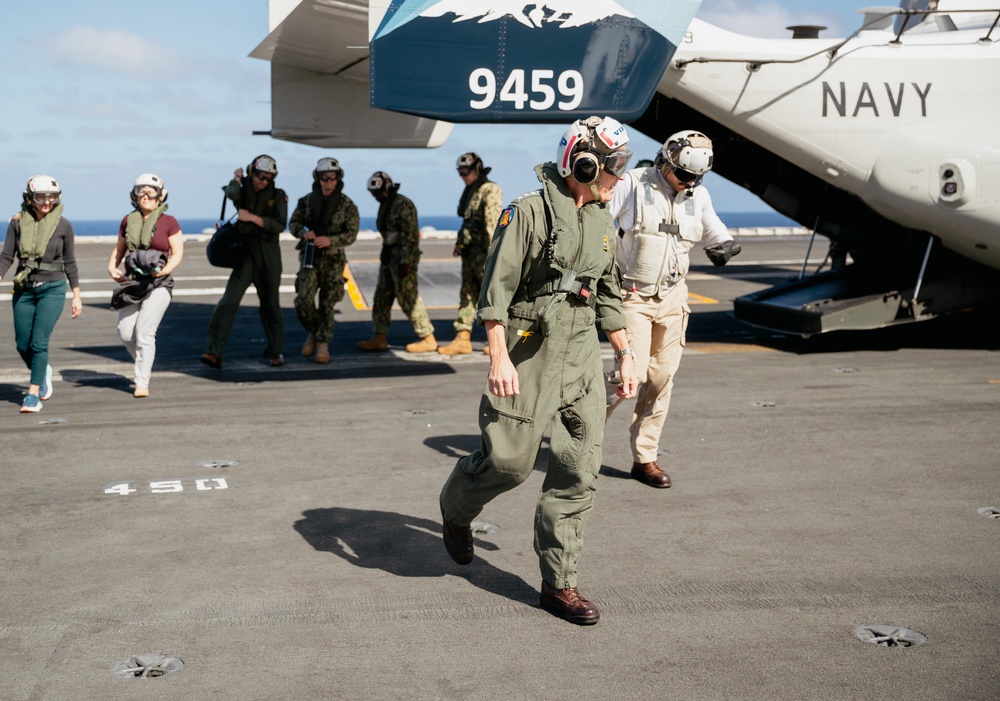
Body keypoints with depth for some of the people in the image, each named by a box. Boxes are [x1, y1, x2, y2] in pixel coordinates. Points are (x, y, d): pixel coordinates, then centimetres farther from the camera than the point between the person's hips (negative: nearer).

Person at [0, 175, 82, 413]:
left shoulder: (63, 225, -2)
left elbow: (70, 262, 4)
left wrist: (76, 295, 5)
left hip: (53, 289, -3)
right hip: (24, 289, 3)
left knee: (39, 342, -12)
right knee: (22, 345, 8)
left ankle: (33, 395, -5)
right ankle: (43, 373, 37)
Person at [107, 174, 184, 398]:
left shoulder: (169, 222, -1)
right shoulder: (128, 221, 10)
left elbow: (178, 253, -2)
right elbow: (119, 249, 19)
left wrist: (165, 270, -18)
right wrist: (112, 267, 2)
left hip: (158, 284, -4)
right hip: (131, 282, 4)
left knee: (144, 332, -12)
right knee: (125, 332, 0)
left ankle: (142, 383, -4)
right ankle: (145, 366, 28)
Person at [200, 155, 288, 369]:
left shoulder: (278, 196, 1)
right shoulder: (243, 192, 2)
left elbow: (279, 225, -12)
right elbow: (231, 193, -24)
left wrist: (252, 217, -18)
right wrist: (237, 178, -5)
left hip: (268, 257, 0)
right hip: (245, 254, 0)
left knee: (270, 304, 9)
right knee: (228, 302, -12)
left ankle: (275, 351, 26)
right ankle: (215, 353, -16)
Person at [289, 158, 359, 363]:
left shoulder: (347, 205, -4)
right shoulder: (307, 201, 2)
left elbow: (351, 234, -7)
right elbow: (293, 223, 9)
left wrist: (329, 240, -23)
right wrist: (304, 233, -13)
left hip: (333, 259, -1)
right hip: (310, 256, 1)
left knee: (327, 304, 2)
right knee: (303, 300, -11)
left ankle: (323, 344, 13)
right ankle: (313, 333, 14)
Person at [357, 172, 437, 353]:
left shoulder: (403, 205, -15)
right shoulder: (385, 205, 15)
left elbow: (410, 236, -20)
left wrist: (405, 262, -23)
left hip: (403, 257, -10)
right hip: (388, 256, 10)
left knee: (408, 298, -8)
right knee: (382, 297, 10)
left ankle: (429, 340, -2)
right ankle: (379, 339, 16)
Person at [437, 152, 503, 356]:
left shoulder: (490, 191, -11)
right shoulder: (470, 191, 17)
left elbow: (493, 223, -18)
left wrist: (492, 253, -22)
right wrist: (459, 244, 20)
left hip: (484, 252, -9)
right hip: (470, 251, 9)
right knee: (467, 293, 7)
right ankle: (462, 338, 9)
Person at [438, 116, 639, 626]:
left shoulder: (602, 224, 14)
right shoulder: (529, 211, -9)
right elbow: (496, 288, -13)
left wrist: (625, 356, 18)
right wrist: (498, 358, -20)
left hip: (582, 359, 7)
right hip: (528, 357, -7)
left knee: (578, 473, 3)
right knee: (509, 462, -4)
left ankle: (559, 584, 12)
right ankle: (455, 508, 30)